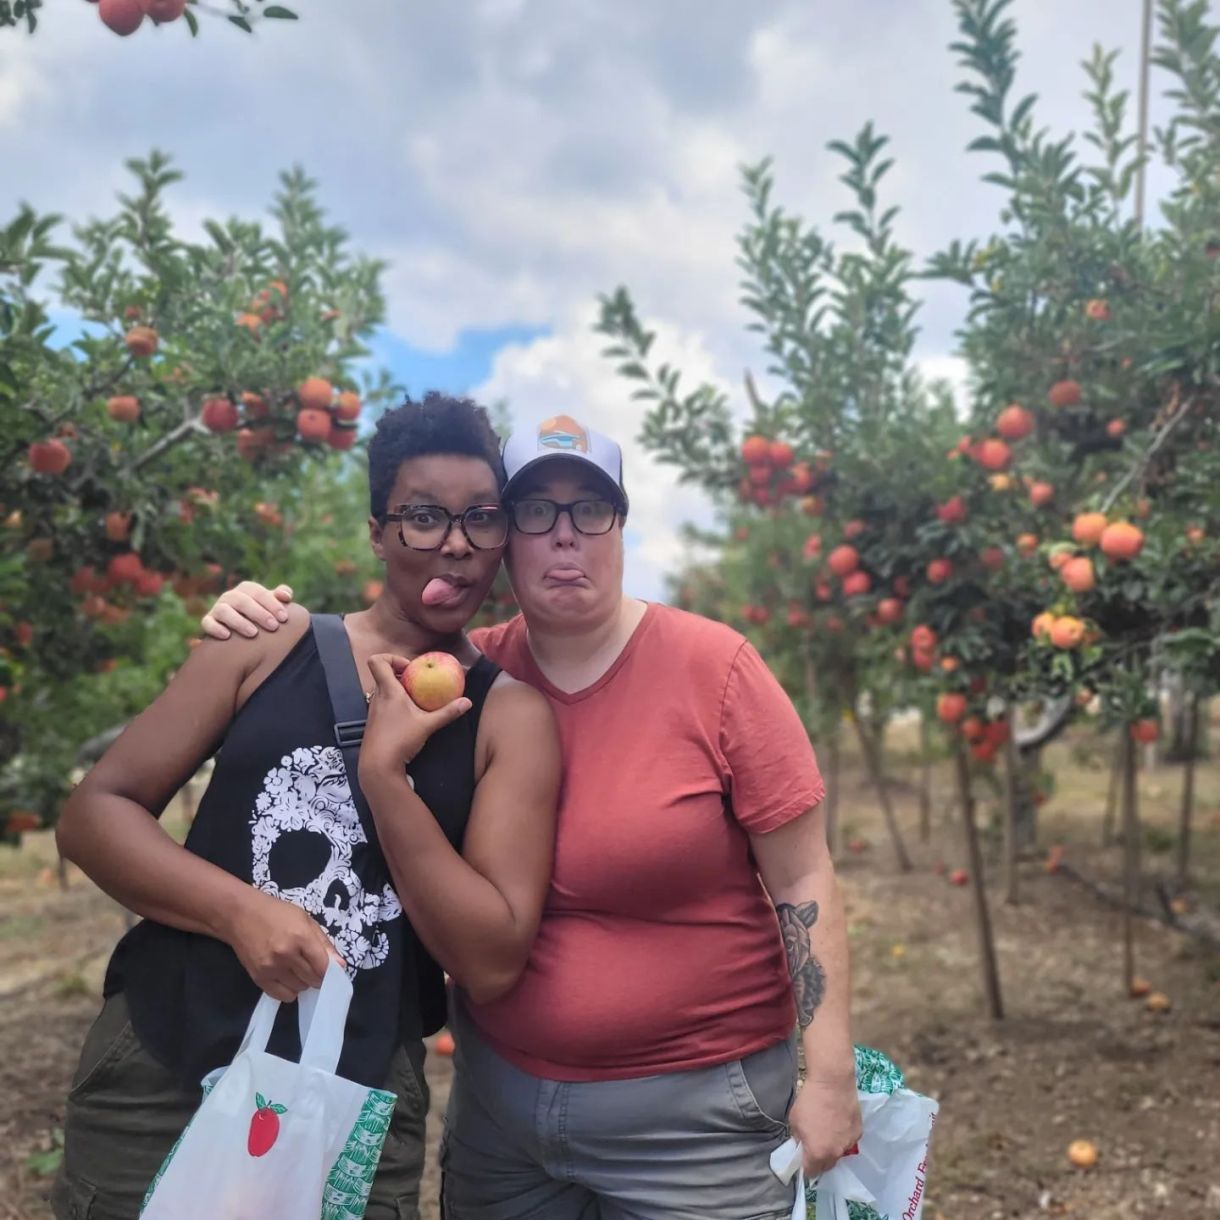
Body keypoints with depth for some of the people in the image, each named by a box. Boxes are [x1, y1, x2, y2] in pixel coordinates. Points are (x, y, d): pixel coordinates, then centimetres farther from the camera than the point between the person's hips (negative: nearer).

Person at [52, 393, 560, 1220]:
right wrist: (242, 911, -16)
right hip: (158, 1068, 1)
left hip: (357, 1109, -1)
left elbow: (492, 963, -11)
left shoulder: (513, 715, -5)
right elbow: (94, 812, 0)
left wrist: (385, 770, -17)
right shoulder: (273, 641, -1)